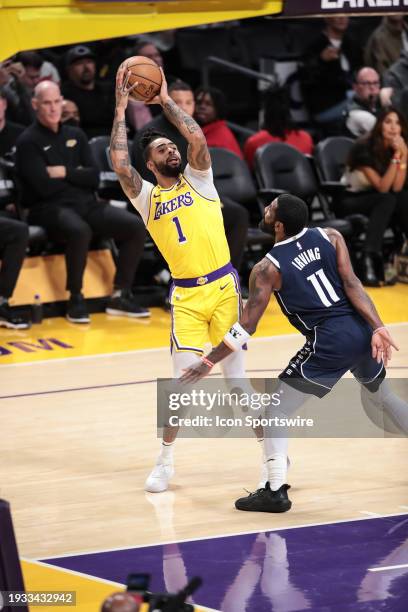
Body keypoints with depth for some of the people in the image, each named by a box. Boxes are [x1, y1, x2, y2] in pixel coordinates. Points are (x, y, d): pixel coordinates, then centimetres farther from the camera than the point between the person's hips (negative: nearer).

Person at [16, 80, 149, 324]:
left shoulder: (76, 135, 17)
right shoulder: (28, 141, -1)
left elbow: (94, 178, 8)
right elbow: (44, 187, -13)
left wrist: (65, 173, -7)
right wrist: (78, 176, -1)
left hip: (87, 203, 6)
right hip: (51, 208, -6)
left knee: (136, 226, -15)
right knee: (80, 231, -39)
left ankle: (121, 295, -7)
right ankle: (76, 298, -22)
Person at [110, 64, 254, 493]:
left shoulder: (198, 180, 9)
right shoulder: (147, 197, 7)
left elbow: (198, 139, -8)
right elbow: (119, 163, -9)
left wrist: (165, 100, 0)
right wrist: (121, 109, -5)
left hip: (224, 287, 0)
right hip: (185, 297, 0)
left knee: (235, 375, -1)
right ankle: (165, 461, 7)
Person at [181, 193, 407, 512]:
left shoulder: (267, 269, -3)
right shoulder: (330, 237, 7)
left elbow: (246, 327, -5)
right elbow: (351, 284, -4)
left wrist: (209, 362, 2)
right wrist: (378, 328, -9)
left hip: (329, 343, -6)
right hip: (362, 331, 6)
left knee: (276, 411, 6)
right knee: (380, 396, 32)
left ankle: (275, 490, -4)